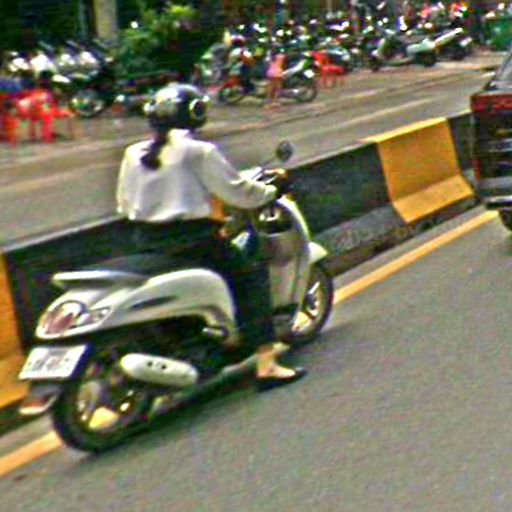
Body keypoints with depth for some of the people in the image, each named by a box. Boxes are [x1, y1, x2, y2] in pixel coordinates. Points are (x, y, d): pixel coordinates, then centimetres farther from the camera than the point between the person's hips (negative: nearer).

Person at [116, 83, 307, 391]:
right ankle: (266, 366, -5)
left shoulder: (133, 154, 8)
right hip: (193, 239, -7)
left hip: (146, 244, 7)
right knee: (252, 275, 4)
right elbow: (237, 191, -6)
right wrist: (271, 191, 10)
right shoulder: (199, 152, -8)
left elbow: (125, 204, 15)